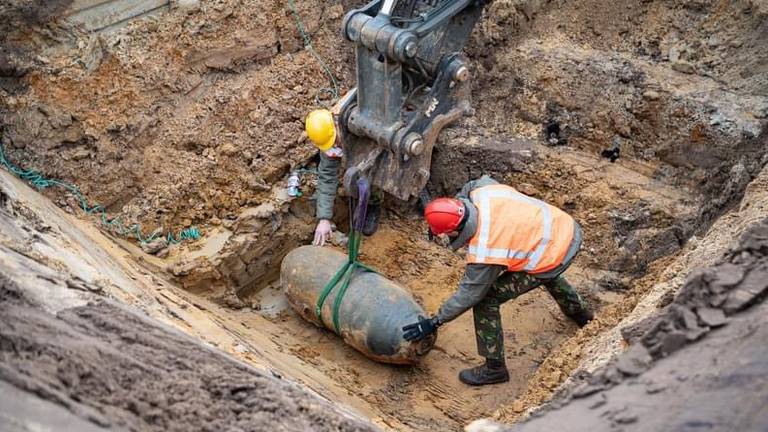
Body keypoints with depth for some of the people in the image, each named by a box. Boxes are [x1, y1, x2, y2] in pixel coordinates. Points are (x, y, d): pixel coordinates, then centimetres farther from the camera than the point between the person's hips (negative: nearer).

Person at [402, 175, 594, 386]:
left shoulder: (483, 251, -27)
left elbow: (469, 294, -14)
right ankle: (579, 312, 67)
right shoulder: (481, 191, -12)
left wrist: (434, 323, -6)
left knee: (485, 300, -3)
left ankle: (494, 368, 12)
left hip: (555, 256, -8)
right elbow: (484, 179, 15)